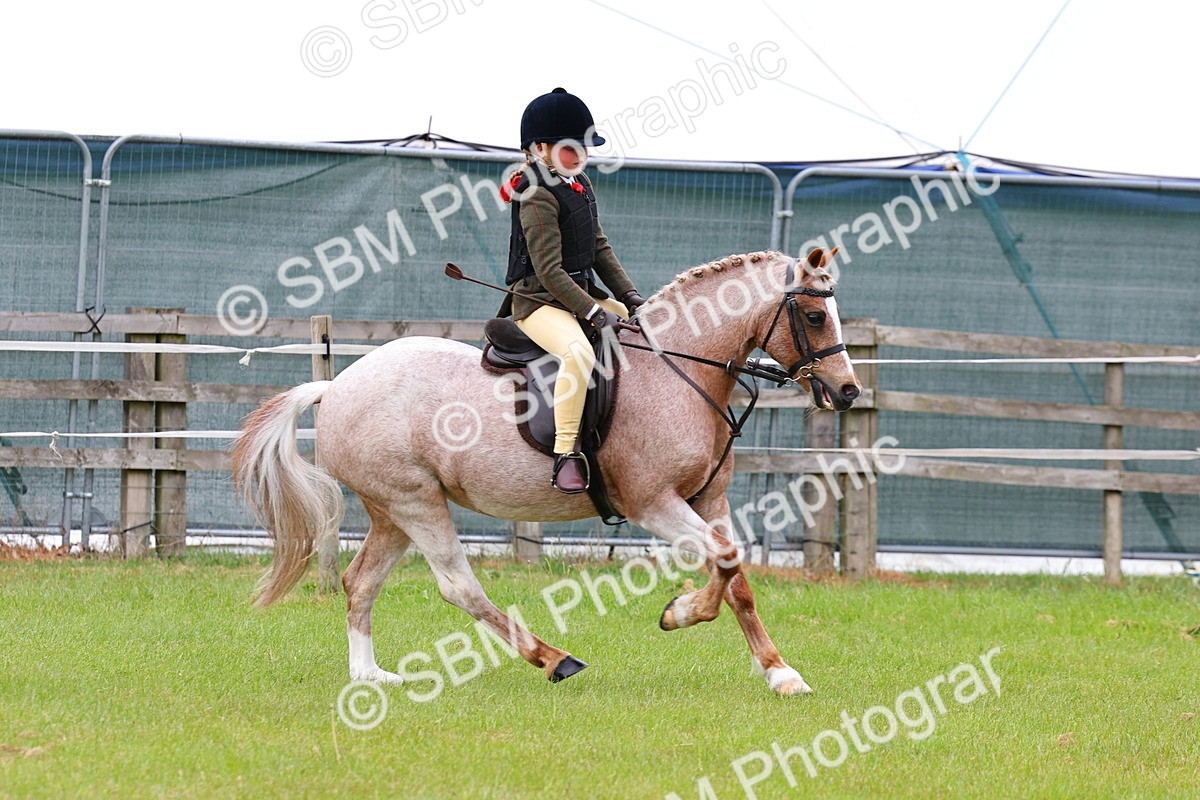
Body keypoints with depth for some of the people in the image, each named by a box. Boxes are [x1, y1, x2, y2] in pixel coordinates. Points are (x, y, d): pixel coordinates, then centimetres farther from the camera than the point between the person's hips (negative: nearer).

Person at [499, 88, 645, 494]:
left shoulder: (580, 184, 13)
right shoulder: (538, 197, -16)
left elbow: (599, 246, 19)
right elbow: (549, 271, -21)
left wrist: (629, 296, 9)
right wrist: (593, 313, -24)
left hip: (583, 293, 10)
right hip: (540, 300, -10)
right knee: (579, 352, -38)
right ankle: (566, 455, -36)